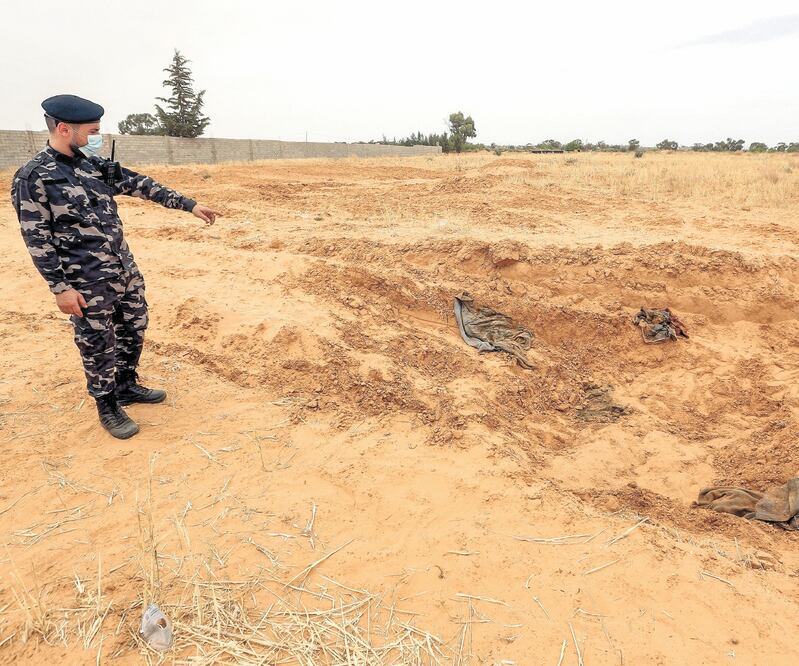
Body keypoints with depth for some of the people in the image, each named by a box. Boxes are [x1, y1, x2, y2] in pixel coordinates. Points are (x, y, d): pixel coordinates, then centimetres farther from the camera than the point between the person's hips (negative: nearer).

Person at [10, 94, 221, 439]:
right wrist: (60, 287, -16)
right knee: (98, 345, 4)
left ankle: (127, 385, 38)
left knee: (134, 329, 17)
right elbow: (37, 239, -13)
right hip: (87, 282, -7)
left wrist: (189, 205, 5)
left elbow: (141, 186, 8)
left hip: (125, 269, 7)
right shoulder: (33, 177, -12)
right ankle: (108, 407, 23)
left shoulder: (95, 164, 7)